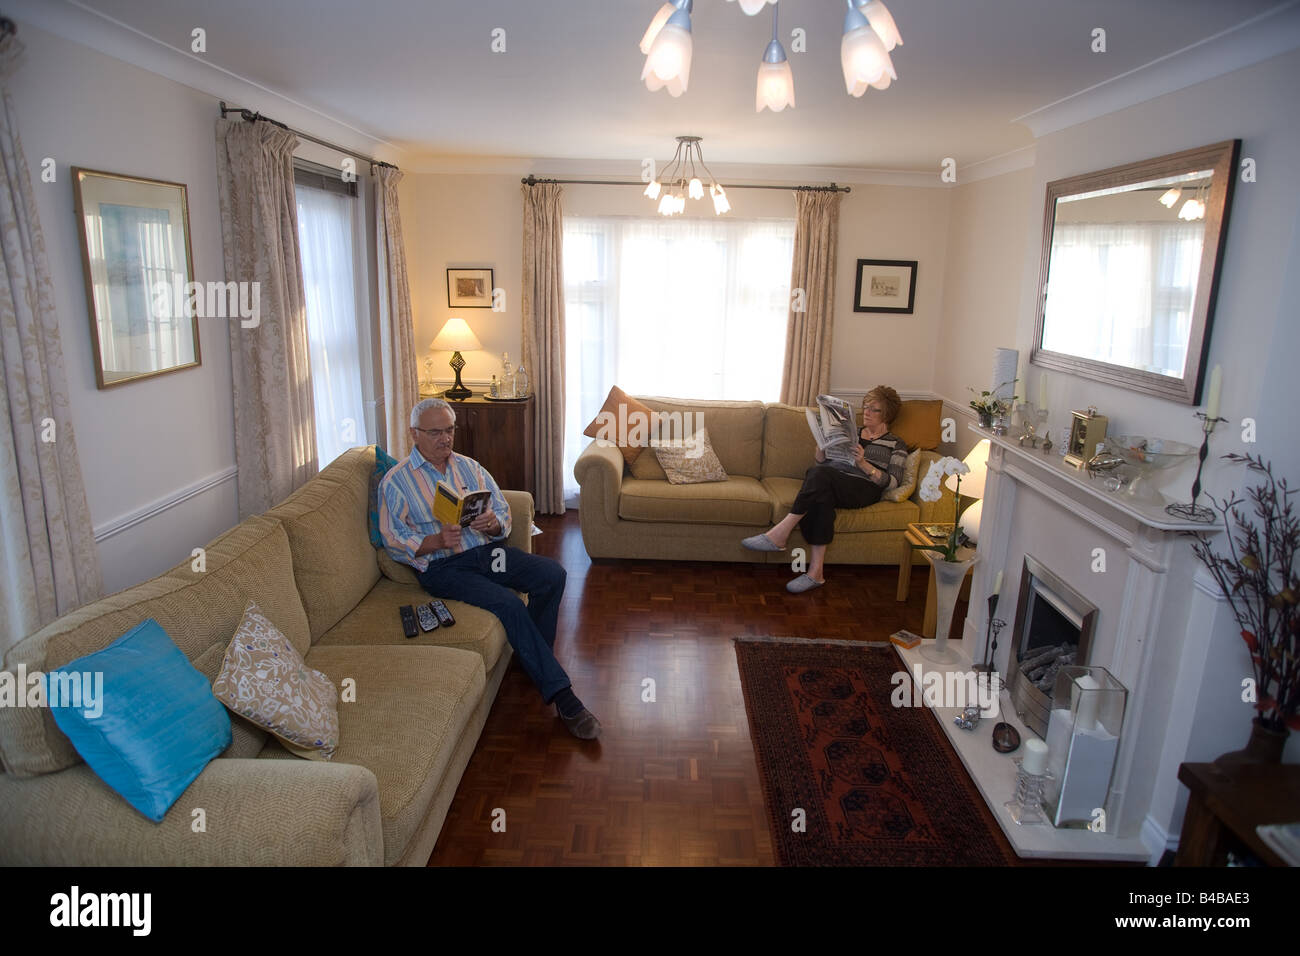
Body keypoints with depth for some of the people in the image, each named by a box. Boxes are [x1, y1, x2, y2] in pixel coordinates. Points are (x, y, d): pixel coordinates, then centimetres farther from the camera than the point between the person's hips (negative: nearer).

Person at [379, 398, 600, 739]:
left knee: (552, 573, -19)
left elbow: (503, 512, 12)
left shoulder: (469, 467, 16)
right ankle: (561, 697, -23)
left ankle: (533, 661, 0)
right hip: (443, 567, -5)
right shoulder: (396, 481, 2)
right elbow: (394, 540, -5)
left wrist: (493, 524, -13)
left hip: (485, 549, 5)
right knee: (509, 604, -29)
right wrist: (436, 541, -22)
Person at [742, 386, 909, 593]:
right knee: (821, 495, -38)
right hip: (830, 484, 4)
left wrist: (863, 464, -10)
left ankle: (779, 533, -41)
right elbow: (822, 462, 24)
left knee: (820, 475, -36)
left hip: (864, 488, -3)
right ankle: (816, 571, -43)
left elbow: (893, 482, 3)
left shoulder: (897, 444, 18)